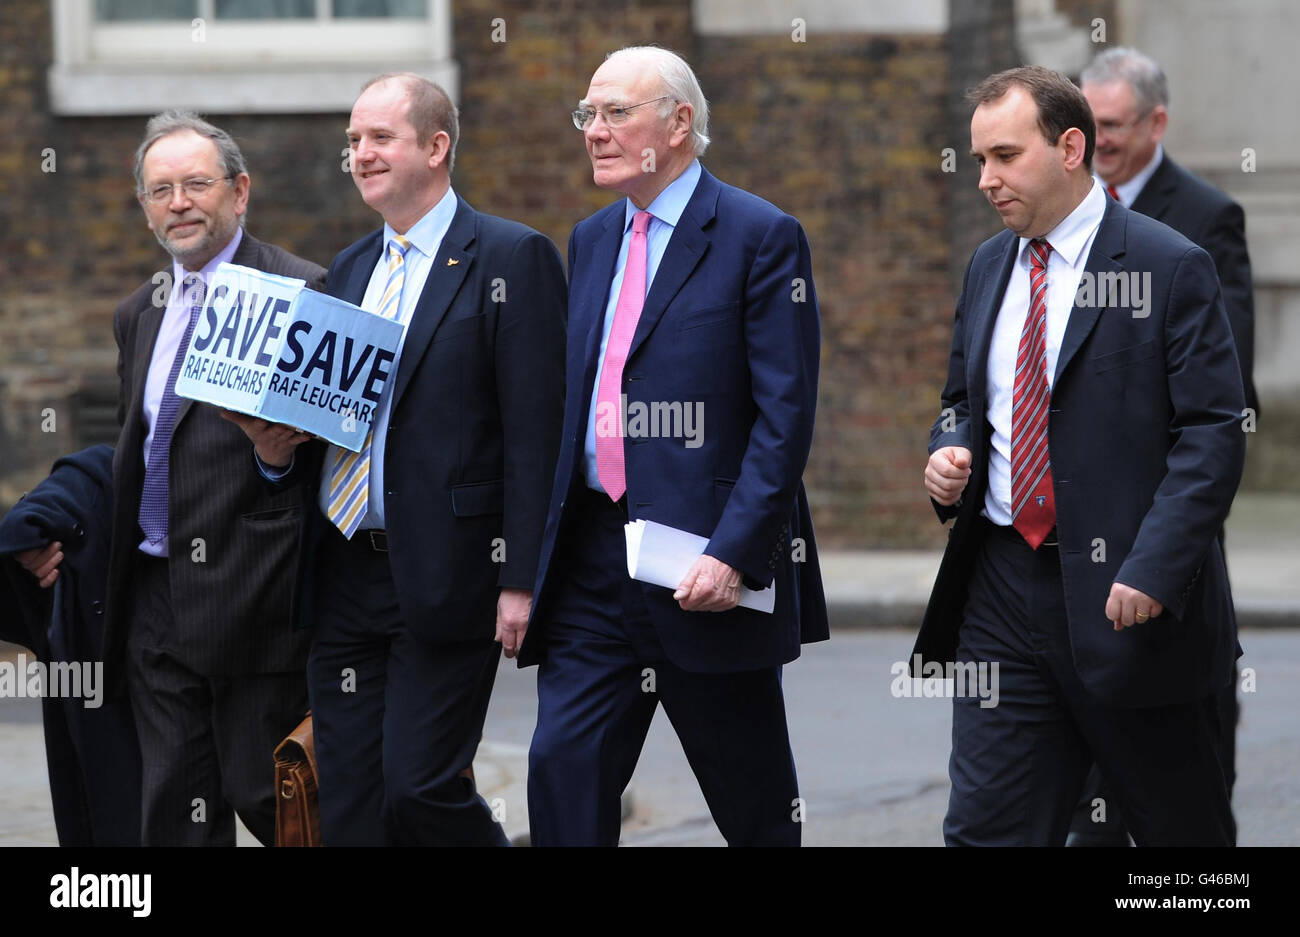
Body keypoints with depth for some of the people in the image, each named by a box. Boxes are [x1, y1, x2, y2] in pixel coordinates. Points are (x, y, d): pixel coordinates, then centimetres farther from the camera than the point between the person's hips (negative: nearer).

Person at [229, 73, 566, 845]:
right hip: (345, 577, 7)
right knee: (350, 808, 4)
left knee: (421, 787, -10)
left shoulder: (512, 259, -4)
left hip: (446, 577, -7)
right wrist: (278, 448, 0)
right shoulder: (350, 269, 19)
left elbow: (535, 432, -10)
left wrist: (522, 581, -16)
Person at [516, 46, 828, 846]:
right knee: (563, 770, -4)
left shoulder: (761, 237, -6)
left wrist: (733, 553, -21)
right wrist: (537, 559, 11)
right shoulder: (592, 241, 16)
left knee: (756, 806, 6)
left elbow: (786, 415, -12)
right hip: (592, 561, 6)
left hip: (706, 568, -6)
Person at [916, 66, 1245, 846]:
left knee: (1185, 829, 8)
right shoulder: (989, 267, 13)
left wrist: (1152, 570, -21)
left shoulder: (1171, 267, -8)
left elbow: (1215, 432, -12)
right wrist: (951, 454, 2)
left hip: (1129, 601, -5)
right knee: (987, 829, 0)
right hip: (1001, 589, 5)